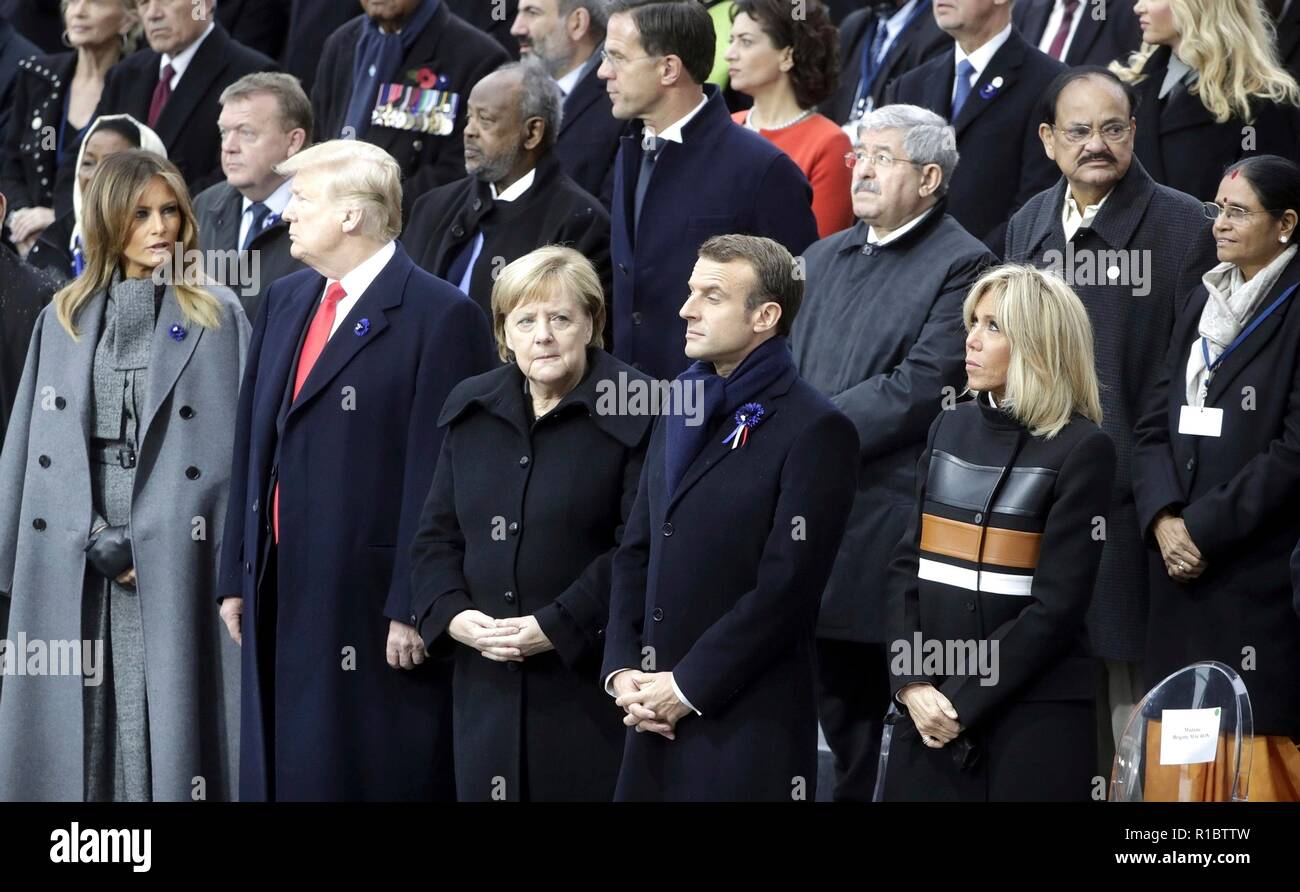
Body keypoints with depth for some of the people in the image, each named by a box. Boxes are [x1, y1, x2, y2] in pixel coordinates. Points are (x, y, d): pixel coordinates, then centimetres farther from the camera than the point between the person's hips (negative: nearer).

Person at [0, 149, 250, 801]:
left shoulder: (218, 318, 6)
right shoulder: (63, 320, 13)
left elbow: (241, 438, 0)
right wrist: (101, 543, -3)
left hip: (175, 561, -2)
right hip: (72, 569, 2)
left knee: (170, 720, -5)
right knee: (82, 727, 0)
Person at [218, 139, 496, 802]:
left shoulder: (441, 317, -10)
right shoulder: (283, 304, 14)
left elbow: (435, 475, -14)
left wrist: (412, 606, -16)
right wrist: (237, 578, 13)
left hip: (369, 605, -7)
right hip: (280, 595, 7)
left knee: (372, 778, -2)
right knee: (277, 771, 9)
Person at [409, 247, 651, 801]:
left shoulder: (635, 412, -5)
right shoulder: (470, 410, 14)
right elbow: (437, 535, 15)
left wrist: (555, 627, -16)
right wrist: (451, 615, -4)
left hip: (589, 683, -5)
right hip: (488, 683, 5)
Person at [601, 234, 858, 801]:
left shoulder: (815, 431, -9)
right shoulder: (682, 414, 15)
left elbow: (786, 588, -15)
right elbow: (636, 555, 15)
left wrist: (686, 688, -13)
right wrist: (621, 670, 2)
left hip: (749, 727, -6)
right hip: (657, 719, 6)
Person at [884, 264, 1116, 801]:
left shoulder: (1081, 449, -7)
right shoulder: (950, 429, 10)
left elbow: (1058, 605, -11)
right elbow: (907, 566, 8)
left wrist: (963, 703, -13)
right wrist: (912, 685, -7)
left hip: (1033, 712, -5)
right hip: (929, 714, 5)